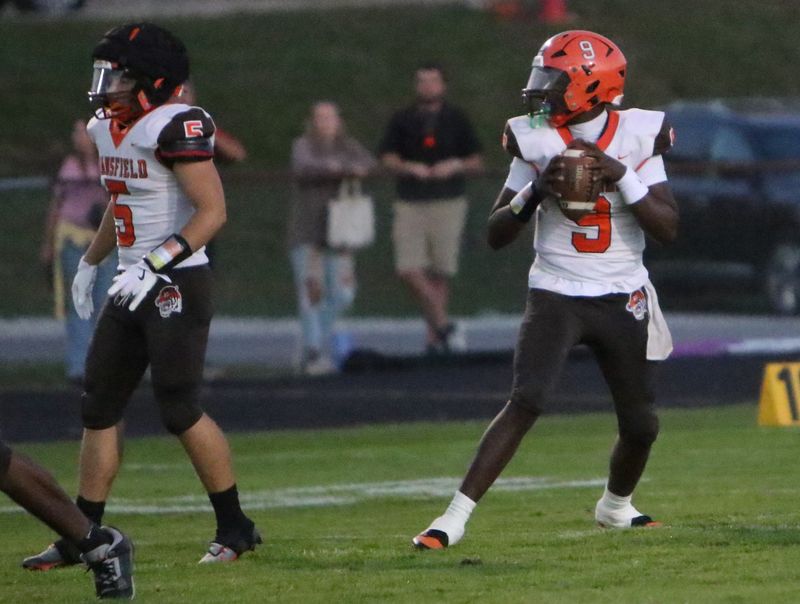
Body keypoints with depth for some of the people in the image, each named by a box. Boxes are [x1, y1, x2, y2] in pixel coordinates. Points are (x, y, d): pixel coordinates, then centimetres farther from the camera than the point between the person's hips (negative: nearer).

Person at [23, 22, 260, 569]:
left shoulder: (175, 127, -17)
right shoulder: (108, 128, 11)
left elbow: (212, 211, -20)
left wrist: (154, 266, -25)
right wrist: (89, 264, 29)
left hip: (177, 284, -9)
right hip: (132, 289, 9)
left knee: (180, 410, -7)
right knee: (99, 406, 8)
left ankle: (235, 528, 6)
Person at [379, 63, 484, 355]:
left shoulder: (456, 119, 8)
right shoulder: (402, 120, 9)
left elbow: (477, 162, 9)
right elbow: (388, 158, 4)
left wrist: (456, 166, -11)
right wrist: (410, 168, -16)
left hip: (448, 202, -1)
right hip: (410, 204, 1)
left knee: (440, 273, -1)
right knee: (409, 270, -13)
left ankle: (434, 339, 8)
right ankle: (444, 325, 0)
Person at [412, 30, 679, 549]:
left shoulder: (639, 137, -6)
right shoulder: (535, 141, -5)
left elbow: (669, 229, -9)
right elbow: (496, 235, -2)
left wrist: (624, 180, -21)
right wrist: (536, 189, -19)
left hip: (623, 300, 1)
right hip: (555, 296, -1)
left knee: (641, 425, 5)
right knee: (526, 402, -19)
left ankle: (616, 506, 36)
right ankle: (456, 517, -21)